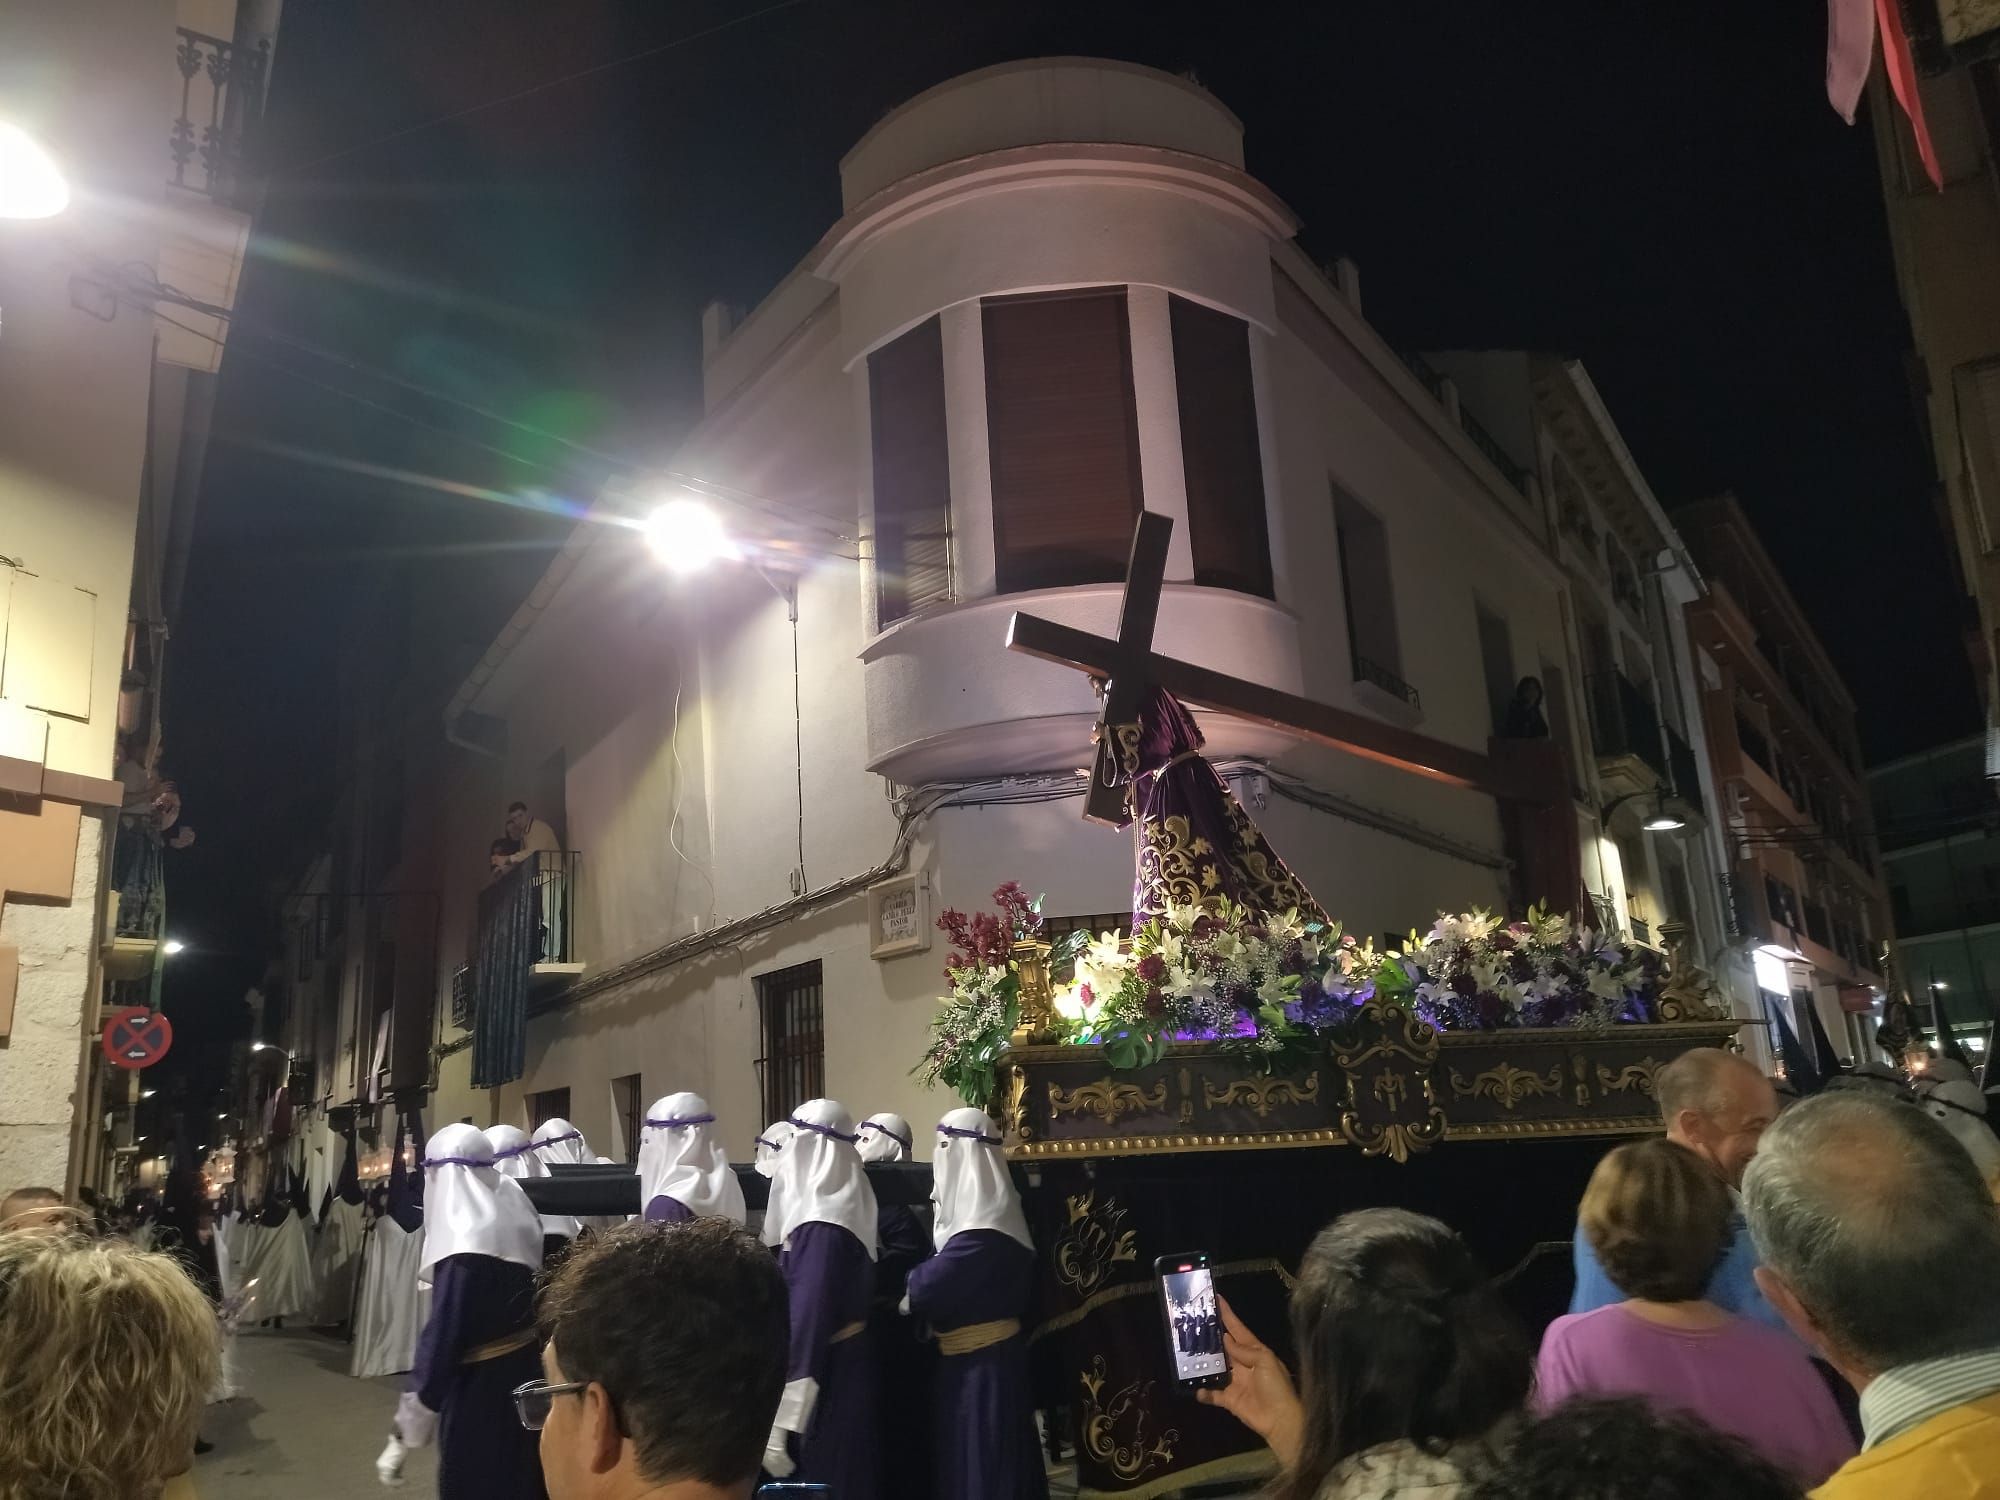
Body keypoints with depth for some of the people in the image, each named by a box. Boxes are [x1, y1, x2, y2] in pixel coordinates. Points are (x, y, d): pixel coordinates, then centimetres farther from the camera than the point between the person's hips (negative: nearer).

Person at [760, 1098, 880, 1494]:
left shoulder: (819, 1227, -22)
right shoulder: (839, 1211, 7)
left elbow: (808, 1319, -24)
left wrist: (779, 1422, -23)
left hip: (824, 1379, -9)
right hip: (843, 1371, 9)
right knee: (839, 1482, 17)